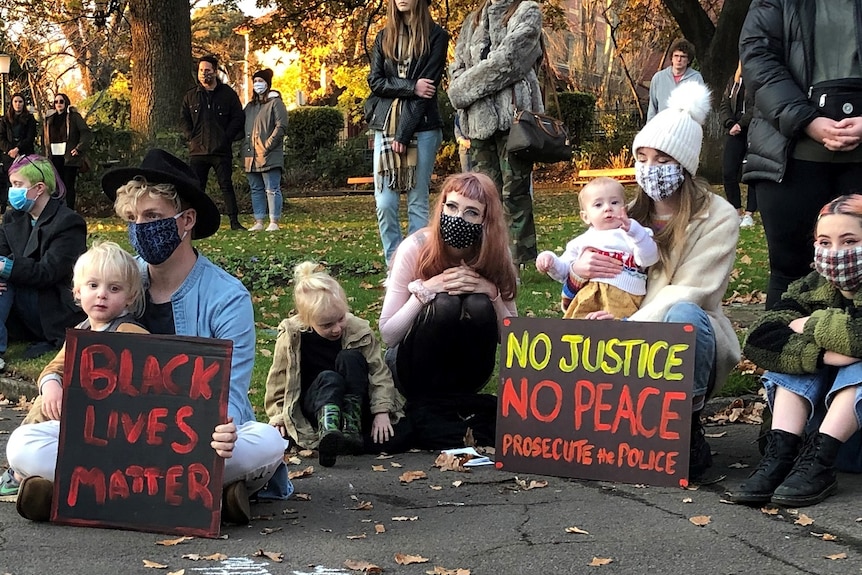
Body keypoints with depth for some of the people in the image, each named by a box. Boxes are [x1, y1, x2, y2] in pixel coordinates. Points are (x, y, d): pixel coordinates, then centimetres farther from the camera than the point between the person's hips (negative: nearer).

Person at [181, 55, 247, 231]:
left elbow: (238, 118, 3)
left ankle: (234, 221, 2)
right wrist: (191, 136, 1)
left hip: (221, 150, -2)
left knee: (226, 186, -1)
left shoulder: (228, 94, 3)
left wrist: (227, 137, -7)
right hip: (197, 150, 2)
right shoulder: (191, 96, 10)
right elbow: (183, 119, 15)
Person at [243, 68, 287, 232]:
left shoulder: (275, 103, -1)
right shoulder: (249, 106, 21)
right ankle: (258, 222, 12)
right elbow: (244, 128, 24)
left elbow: (281, 126, -10)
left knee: (272, 189, -7)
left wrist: (267, 146, -15)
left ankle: (274, 222, -6)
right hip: (251, 156, 8)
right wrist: (245, 148, 8)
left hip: (269, 156, -7)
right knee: (256, 190, 8)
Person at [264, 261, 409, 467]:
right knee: (328, 378, -35)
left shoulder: (359, 330, -12)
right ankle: (328, 433, -58)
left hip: (353, 402, 1)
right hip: (314, 403, -1)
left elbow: (380, 373, -11)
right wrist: (277, 417, -6)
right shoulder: (291, 336, -14)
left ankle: (351, 428, -33)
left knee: (350, 358, -28)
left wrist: (382, 412, -21)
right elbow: (278, 380, -3)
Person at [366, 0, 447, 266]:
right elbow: (375, 81, 5)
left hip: (421, 128, -3)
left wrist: (404, 134, -12)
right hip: (385, 126, 4)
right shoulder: (384, 37, 14)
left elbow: (430, 85, -6)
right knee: (385, 204, -3)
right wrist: (411, 87, -13)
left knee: (417, 203, -1)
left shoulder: (436, 35, 1)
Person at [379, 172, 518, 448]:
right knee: (444, 304, -31)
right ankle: (424, 406, -14)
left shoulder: (495, 255, -9)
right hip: (414, 369, -2)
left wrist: (492, 292, -22)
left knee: (479, 306, -27)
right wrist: (425, 290, -29)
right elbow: (387, 334, -16)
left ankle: (457, 403, -11)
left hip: (463, 372, 2)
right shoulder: (416, 248, -17)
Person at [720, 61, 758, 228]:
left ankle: (749, 214, 4)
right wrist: (730, 124, -5)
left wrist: (740, 124, -16)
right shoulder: (735, 80, 16)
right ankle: (737, 211, 11)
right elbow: (725, 103, 12)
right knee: (728, 172, 0)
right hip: (735, 132, 6)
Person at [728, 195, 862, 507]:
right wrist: (823, 353, -36)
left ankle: (818, 460, -33)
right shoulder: (813, 287, -7)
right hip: (820, 401, 4)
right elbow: (759, 339, -21)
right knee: (797, 353, -19)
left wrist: (810, 326, -23)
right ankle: (781, 453, -29)